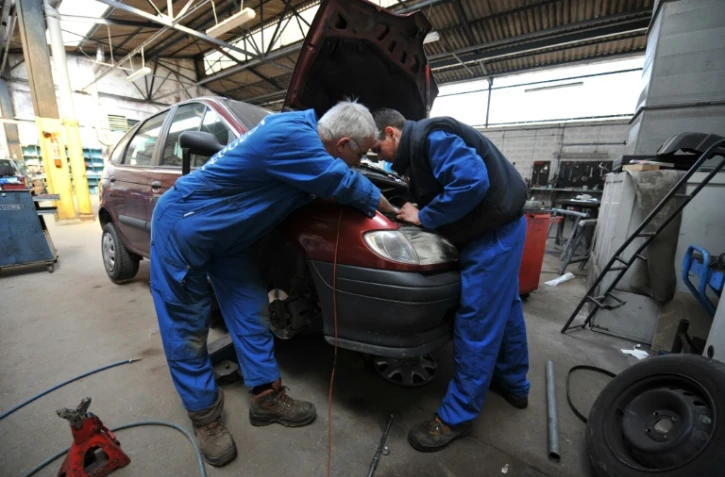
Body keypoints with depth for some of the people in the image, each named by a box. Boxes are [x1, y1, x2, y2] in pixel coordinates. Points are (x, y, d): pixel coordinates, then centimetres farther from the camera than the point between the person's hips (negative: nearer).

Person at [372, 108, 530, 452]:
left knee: (477, 319, -6)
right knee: (502, 309, 19)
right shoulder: (419, 145, 15)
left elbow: (472, 181, -29)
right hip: (497, 227, 11)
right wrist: (420, 210, 6)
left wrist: (424, 217, -20)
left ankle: (456, 417, 9)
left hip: (494, 230, -11)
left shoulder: (430, 136, -17)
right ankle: (514, 384, 40)